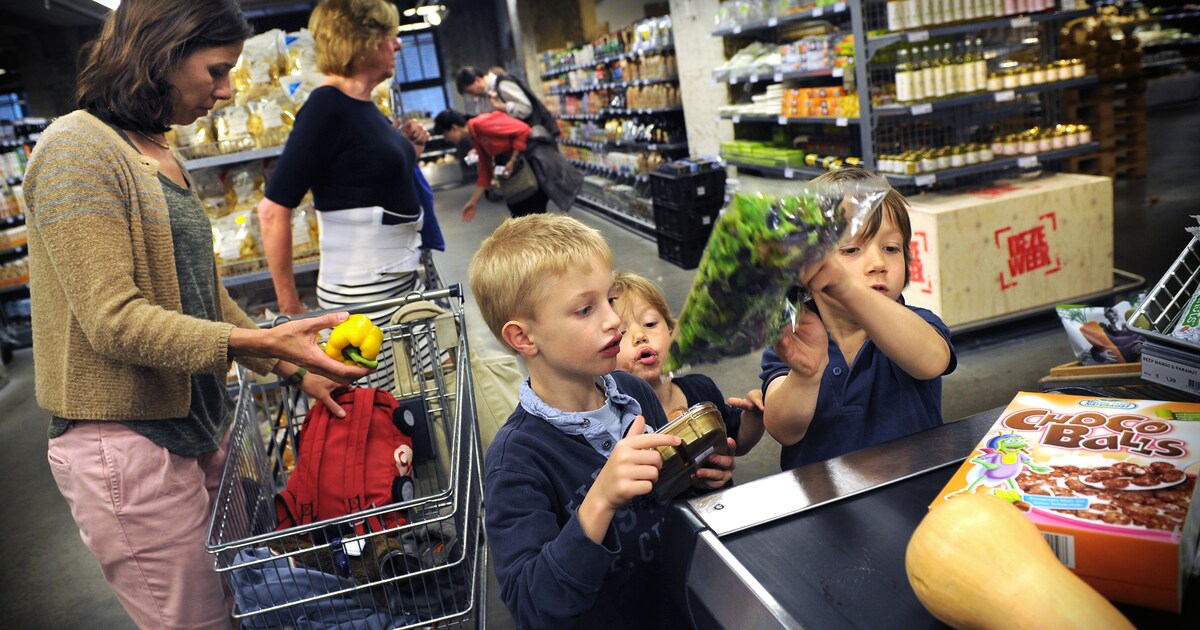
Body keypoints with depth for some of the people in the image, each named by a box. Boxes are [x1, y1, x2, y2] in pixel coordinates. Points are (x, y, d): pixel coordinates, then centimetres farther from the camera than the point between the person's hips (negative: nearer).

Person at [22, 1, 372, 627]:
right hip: (127, 442, -8)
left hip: (196, 424, 8)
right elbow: (113, 319, -21)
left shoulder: (163, 159, 13)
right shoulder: (78, 148, -14)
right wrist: (262, 341, -29)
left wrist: (297, 370, 8)